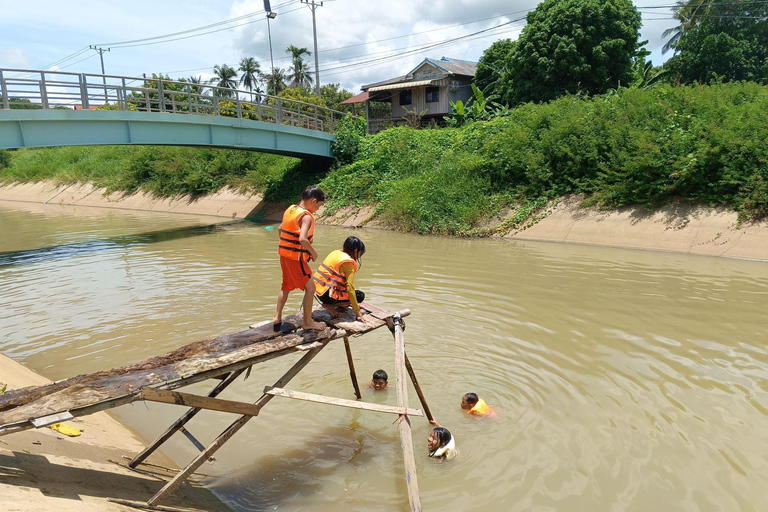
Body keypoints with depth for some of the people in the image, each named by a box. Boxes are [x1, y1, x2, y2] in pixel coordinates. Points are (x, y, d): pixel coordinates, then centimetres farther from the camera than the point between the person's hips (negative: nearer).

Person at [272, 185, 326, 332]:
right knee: (310, 288, 4)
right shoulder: (306, 216, -19)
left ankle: (277, 317, 28)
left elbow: (280, 229, 18)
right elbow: (302, 239, -32)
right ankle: (307, 322, 12)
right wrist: (314, 253, -17)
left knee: (286, 287, 24)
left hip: (284, 255, 9)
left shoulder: (290, 210, 8)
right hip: (296, 258, -9)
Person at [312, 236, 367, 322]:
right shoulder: (348, 263, -15)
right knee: (360, 296, -3)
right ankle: (330, 306, -9)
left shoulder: (336, 253, 10)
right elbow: (350, 289, -21)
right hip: (326, 295, -9)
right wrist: (357, 312, -17)